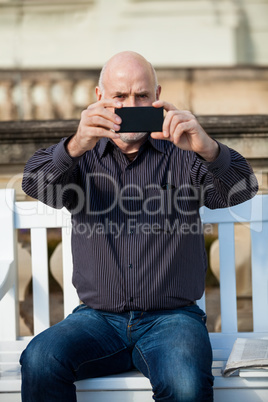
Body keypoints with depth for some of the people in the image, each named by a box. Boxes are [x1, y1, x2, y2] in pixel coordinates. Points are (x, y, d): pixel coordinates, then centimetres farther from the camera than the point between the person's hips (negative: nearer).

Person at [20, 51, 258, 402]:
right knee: (40, 360, -27)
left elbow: (240, 188, -9)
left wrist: (207, 149, -33)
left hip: (172, 316, -1)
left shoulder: (182, 155, 8)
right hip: (98, 317, 2)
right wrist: (75, 146, -33)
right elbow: (36, 182, -10)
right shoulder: (84, 156, 11)